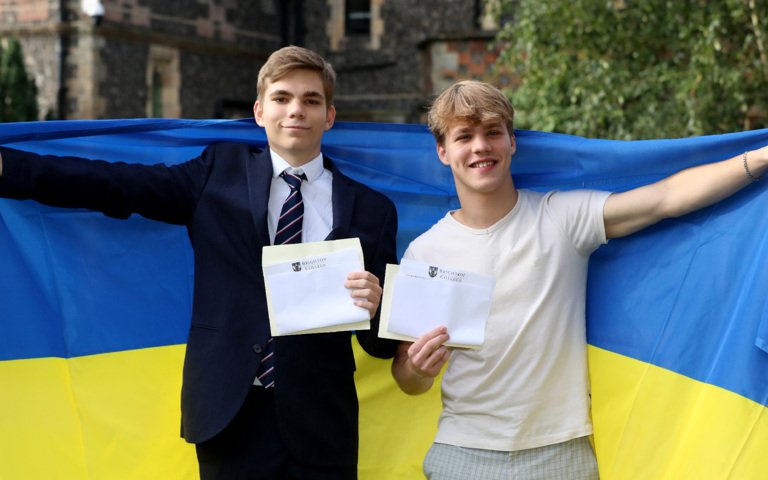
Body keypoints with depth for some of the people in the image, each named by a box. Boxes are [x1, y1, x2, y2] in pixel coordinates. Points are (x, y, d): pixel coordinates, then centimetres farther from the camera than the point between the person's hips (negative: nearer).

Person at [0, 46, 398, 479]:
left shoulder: (371, 210, 5)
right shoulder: (221, 170, 6)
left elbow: (386, 343, 5)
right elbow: (118, 185, -3)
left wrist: (374, 308, -18)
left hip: (320, 427, 0)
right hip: (229, 415, 0)